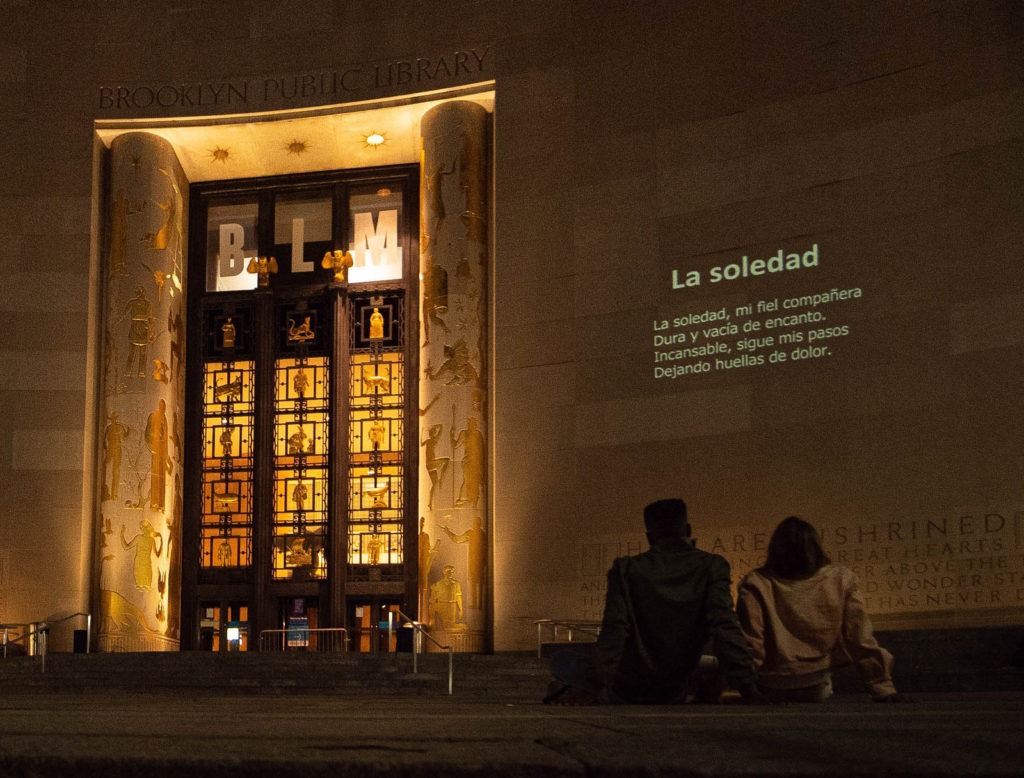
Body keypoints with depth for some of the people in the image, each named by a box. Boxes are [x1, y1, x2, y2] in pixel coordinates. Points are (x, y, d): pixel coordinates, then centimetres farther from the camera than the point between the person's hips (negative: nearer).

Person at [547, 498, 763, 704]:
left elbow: (613, 630, -17)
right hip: (674, 696, 0)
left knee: (561, 662, 26)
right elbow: (725, 628, -18)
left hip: (624, 695, 0)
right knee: (714, 665, 33)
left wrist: (592, 686, -23)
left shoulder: (625, 569, -8)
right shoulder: (712, 566, -8)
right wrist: (748, 688, -22)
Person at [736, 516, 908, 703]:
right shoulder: (841, 580, -7)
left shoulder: (755, 584, -12)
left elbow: (751, 646, -13)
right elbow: (861, 639, -5)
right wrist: (883, 689, 1)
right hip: (818, 690, 2)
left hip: (771, 689, -2)